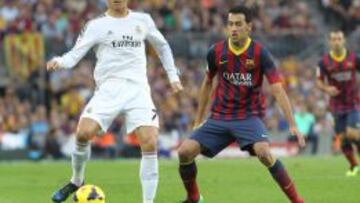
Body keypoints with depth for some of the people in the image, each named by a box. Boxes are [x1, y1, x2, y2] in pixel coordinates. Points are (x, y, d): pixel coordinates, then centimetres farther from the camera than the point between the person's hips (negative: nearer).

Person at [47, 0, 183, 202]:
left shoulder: (143, 20, 13)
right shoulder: (96, 25, 5)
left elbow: (162, 46, 28)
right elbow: (75, 54, -3)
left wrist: (173, 75, 24)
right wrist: (60, 61, -24)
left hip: (138, 88, 1)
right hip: (108, 89, -1)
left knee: (150, 144, -15)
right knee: (83, 133, -20)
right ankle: (77, 181, 8)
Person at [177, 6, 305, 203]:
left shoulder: (259, 53, -11)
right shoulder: (216, 52, -2)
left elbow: (278, 90, -15)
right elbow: (207, 83, 16)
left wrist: (292, 125, -23)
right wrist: (198, 120, 18)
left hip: (249, 116, -4)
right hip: (219, 117, 4)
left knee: (263, 152, -32)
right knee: (185, 151, -12)